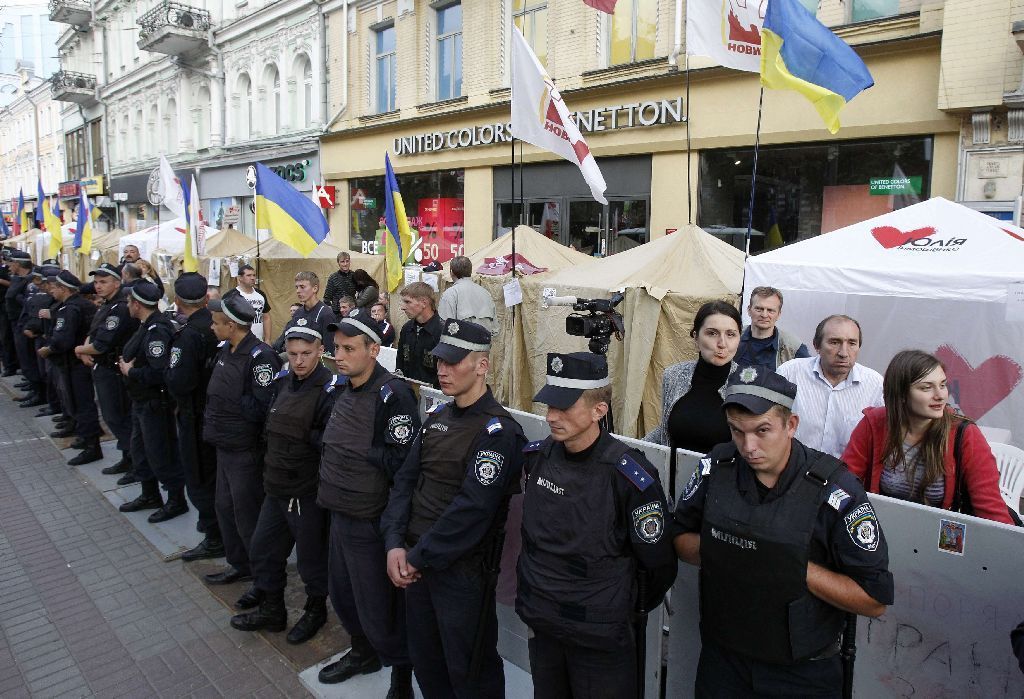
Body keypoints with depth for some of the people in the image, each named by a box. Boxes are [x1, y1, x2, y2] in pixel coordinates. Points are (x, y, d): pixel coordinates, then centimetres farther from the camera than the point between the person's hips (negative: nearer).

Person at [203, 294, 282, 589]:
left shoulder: (261, 357, -22)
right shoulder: (225, 350, 6)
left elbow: (263, 407, -26)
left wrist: (232, 403, -14)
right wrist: (212, 422, 2)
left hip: (246, 451, -9)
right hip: (224, 446, 9)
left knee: (247, 517, 3)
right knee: (225, 508, 21)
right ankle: (239, 564, 39)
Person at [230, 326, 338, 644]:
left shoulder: (330, 390, -19)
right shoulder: (283, 381, 4)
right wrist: (271, 467, 10)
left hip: (308, 492, -8)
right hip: (276, 486, 8)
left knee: (311, 557, 10)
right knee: (262, 550, 20)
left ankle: (316, 611, 35)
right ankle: (271, 610, 40)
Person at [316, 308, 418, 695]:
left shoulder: (392, 394, -21)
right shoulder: (341, 389, 6)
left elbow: (400, 461, -25)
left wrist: (359, 450, -16)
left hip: (371, 522, -9)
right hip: (340, 514, 9)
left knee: (378, 608, 4)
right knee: (342, 594, 24)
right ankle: (363, 652, 49)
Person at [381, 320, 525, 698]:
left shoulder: (498, 431, -18)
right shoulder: (438, 418, 7)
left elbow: (473, 508, -24)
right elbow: (406, 479, 5)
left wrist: (418, 557, -17)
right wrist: (395, 544, -8)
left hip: (463, 570, -7)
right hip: (416, 564, 7)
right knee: (424, 659, 22)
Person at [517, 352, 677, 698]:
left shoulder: (629, 475, -22)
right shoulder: (536, 456, -5)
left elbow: (659, 564, -11)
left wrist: (627, 611, 2)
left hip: (600, 638, -5)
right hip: (541, 626, 5)